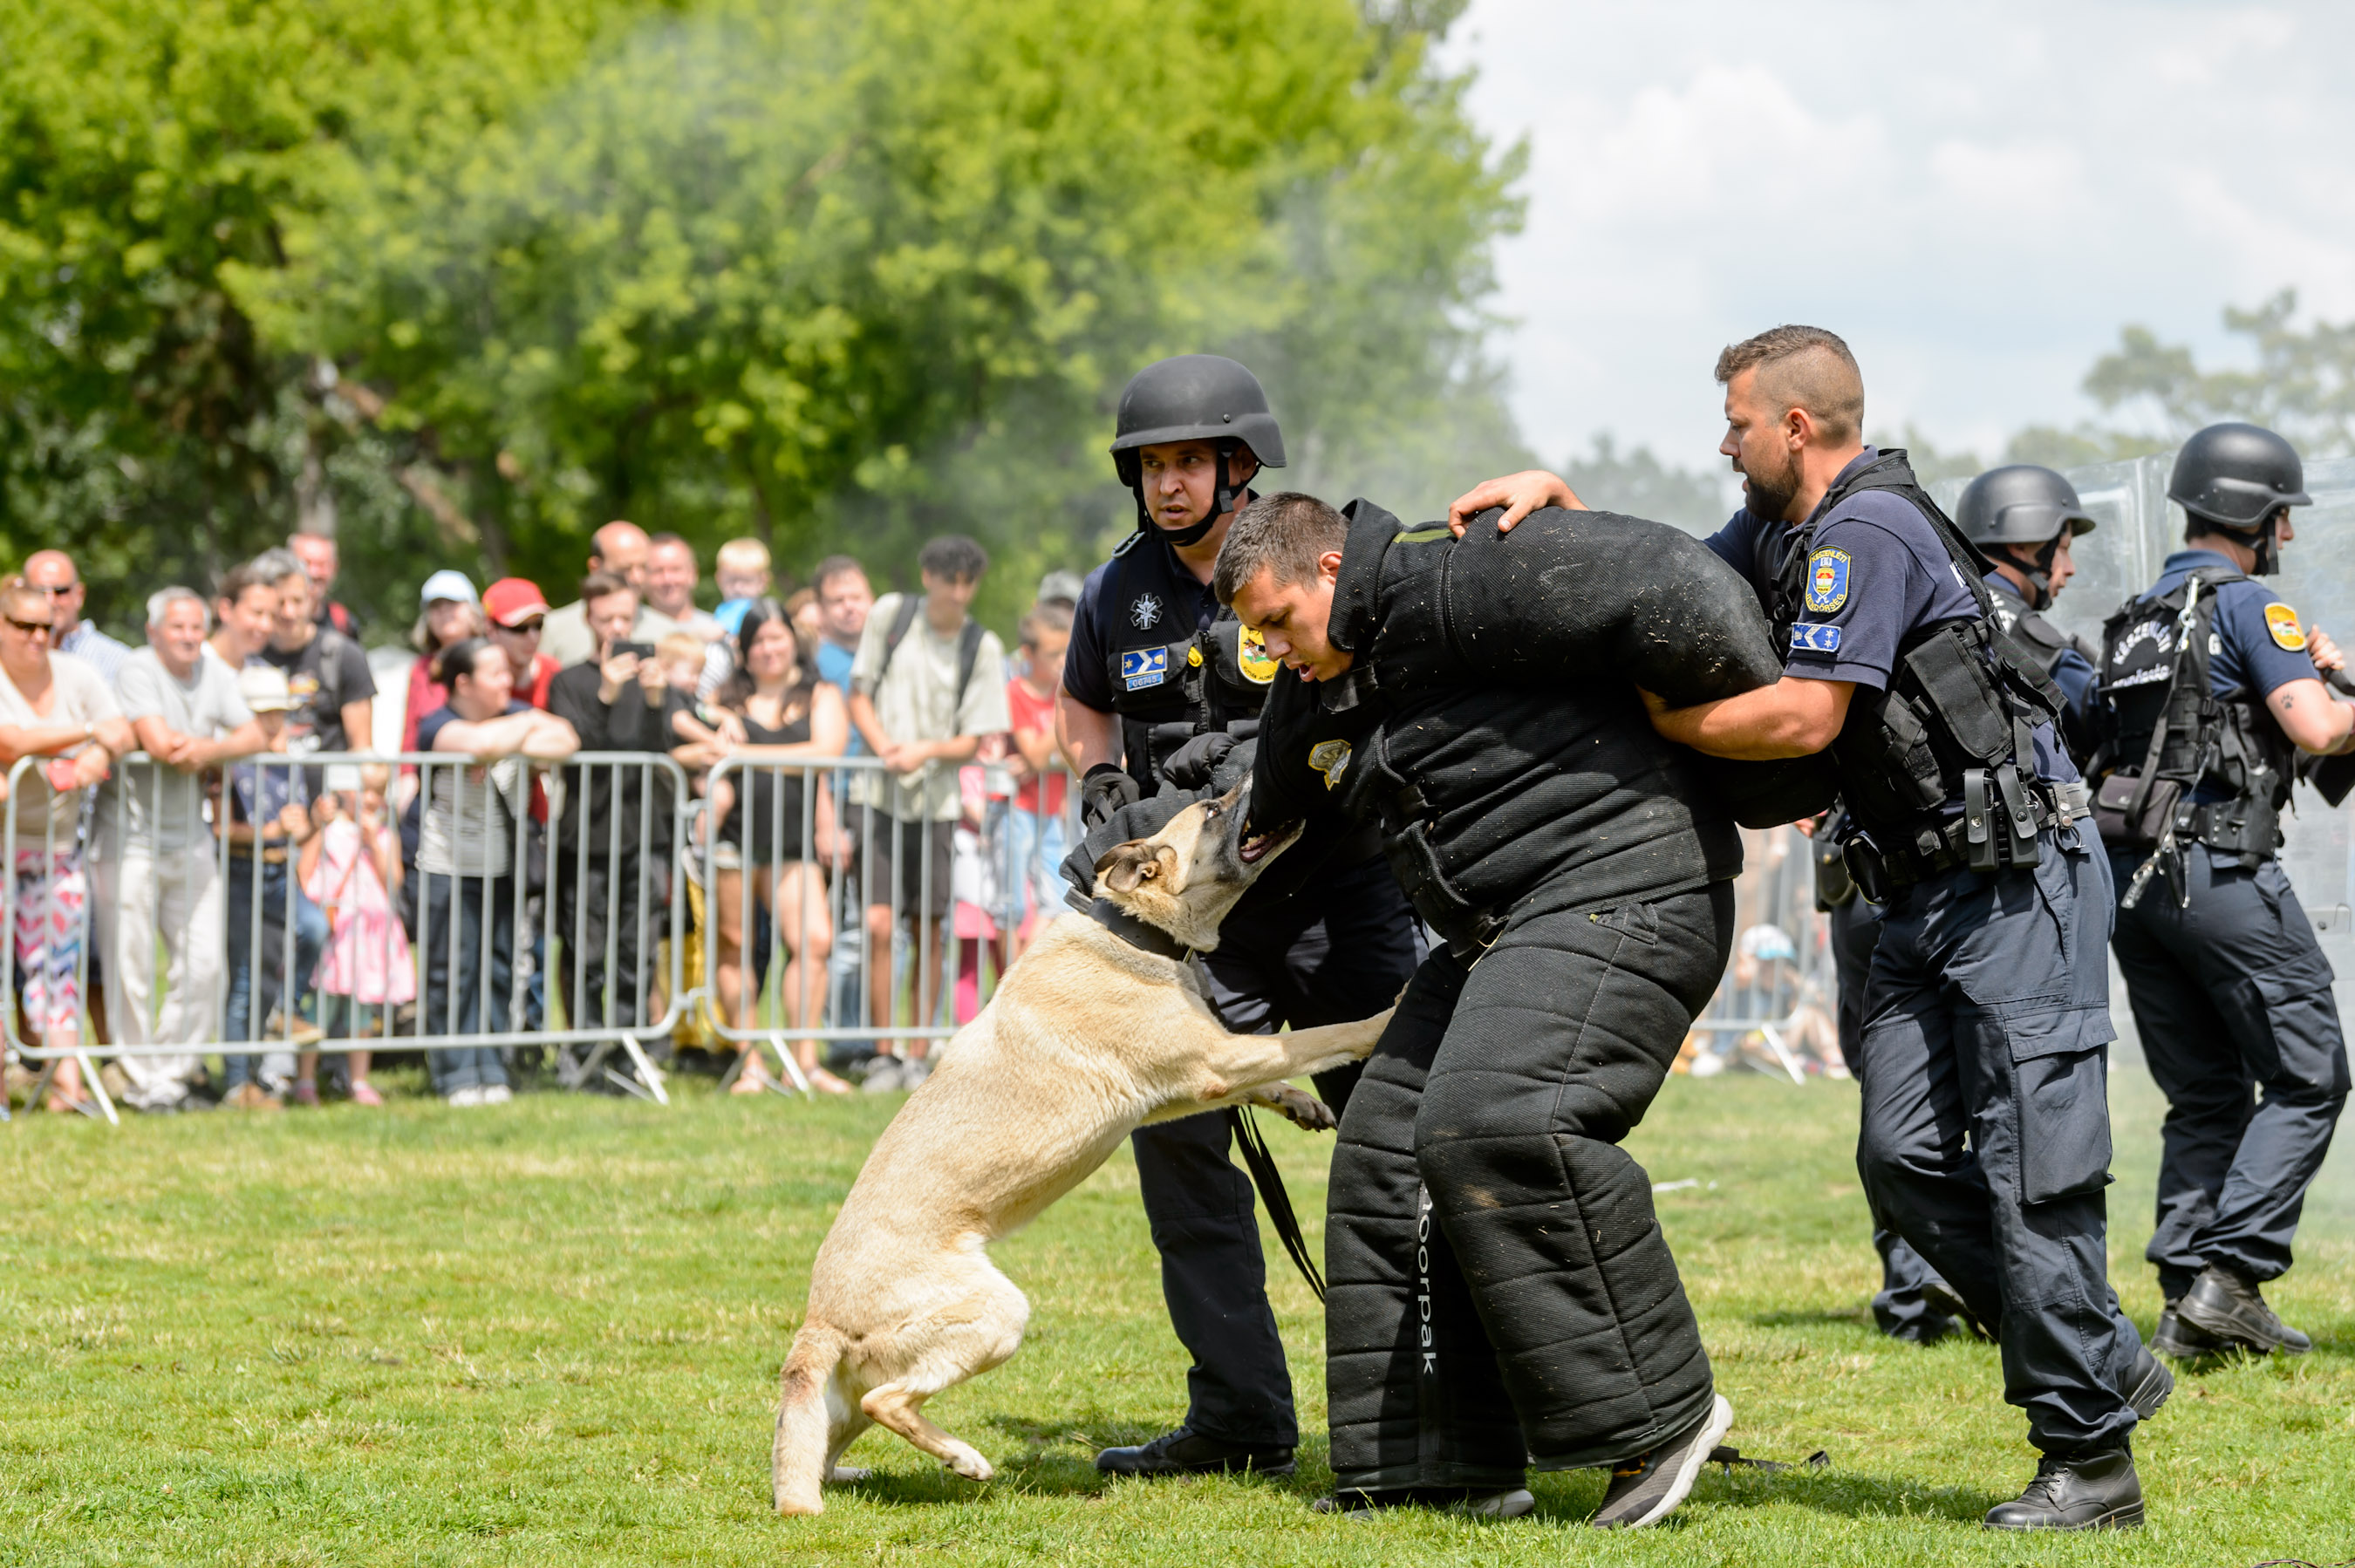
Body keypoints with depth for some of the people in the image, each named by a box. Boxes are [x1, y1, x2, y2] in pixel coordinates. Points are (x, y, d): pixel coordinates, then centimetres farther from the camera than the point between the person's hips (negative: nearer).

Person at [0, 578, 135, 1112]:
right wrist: (90, 733, -19)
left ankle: (68, 1081, -6)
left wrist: (96, 758, -20)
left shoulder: (75, 675, 6)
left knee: (56, 962, -2)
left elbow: (123, 735, 3)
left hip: (57, 841, 4)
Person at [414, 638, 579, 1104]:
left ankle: (491, 1073, 10)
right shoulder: (438, 726, -9)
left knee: (499, 972, 4)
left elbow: (567, 741, -7)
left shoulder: (513, 715, 8)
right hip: (448, 868, -5)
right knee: (452, 974, -4)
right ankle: (458, 1076, 2)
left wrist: (521, 748, -21)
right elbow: (481, 743, -31)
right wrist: (525, 728, -12)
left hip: (502, 869, 5)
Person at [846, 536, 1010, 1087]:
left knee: (928, 931, 3)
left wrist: (928, 750, -19)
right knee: (879, 923, -11)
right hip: (878, 794, -1)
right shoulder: (892, 614, 2)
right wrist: (885, 747, -12)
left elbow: (972, 741, 1)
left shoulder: (982, 647, 1)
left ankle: (917, 1056, 14)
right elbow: (859, 696, 6)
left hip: (936, 799, 1)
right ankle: (883, 1055, -3)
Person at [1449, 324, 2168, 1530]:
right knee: (1905, 1156, 3)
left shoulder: (1866, 535, -16)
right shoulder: (1779, 532, 14)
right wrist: (1554, 499, 10)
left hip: (2022, 882, -10)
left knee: (2034, 1166, -9)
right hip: (1927, 890, 10)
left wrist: (1647, 719, -10)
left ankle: (2091, 1459, -5)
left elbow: (1804, 717, -22)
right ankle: (2104, 1362, 14)